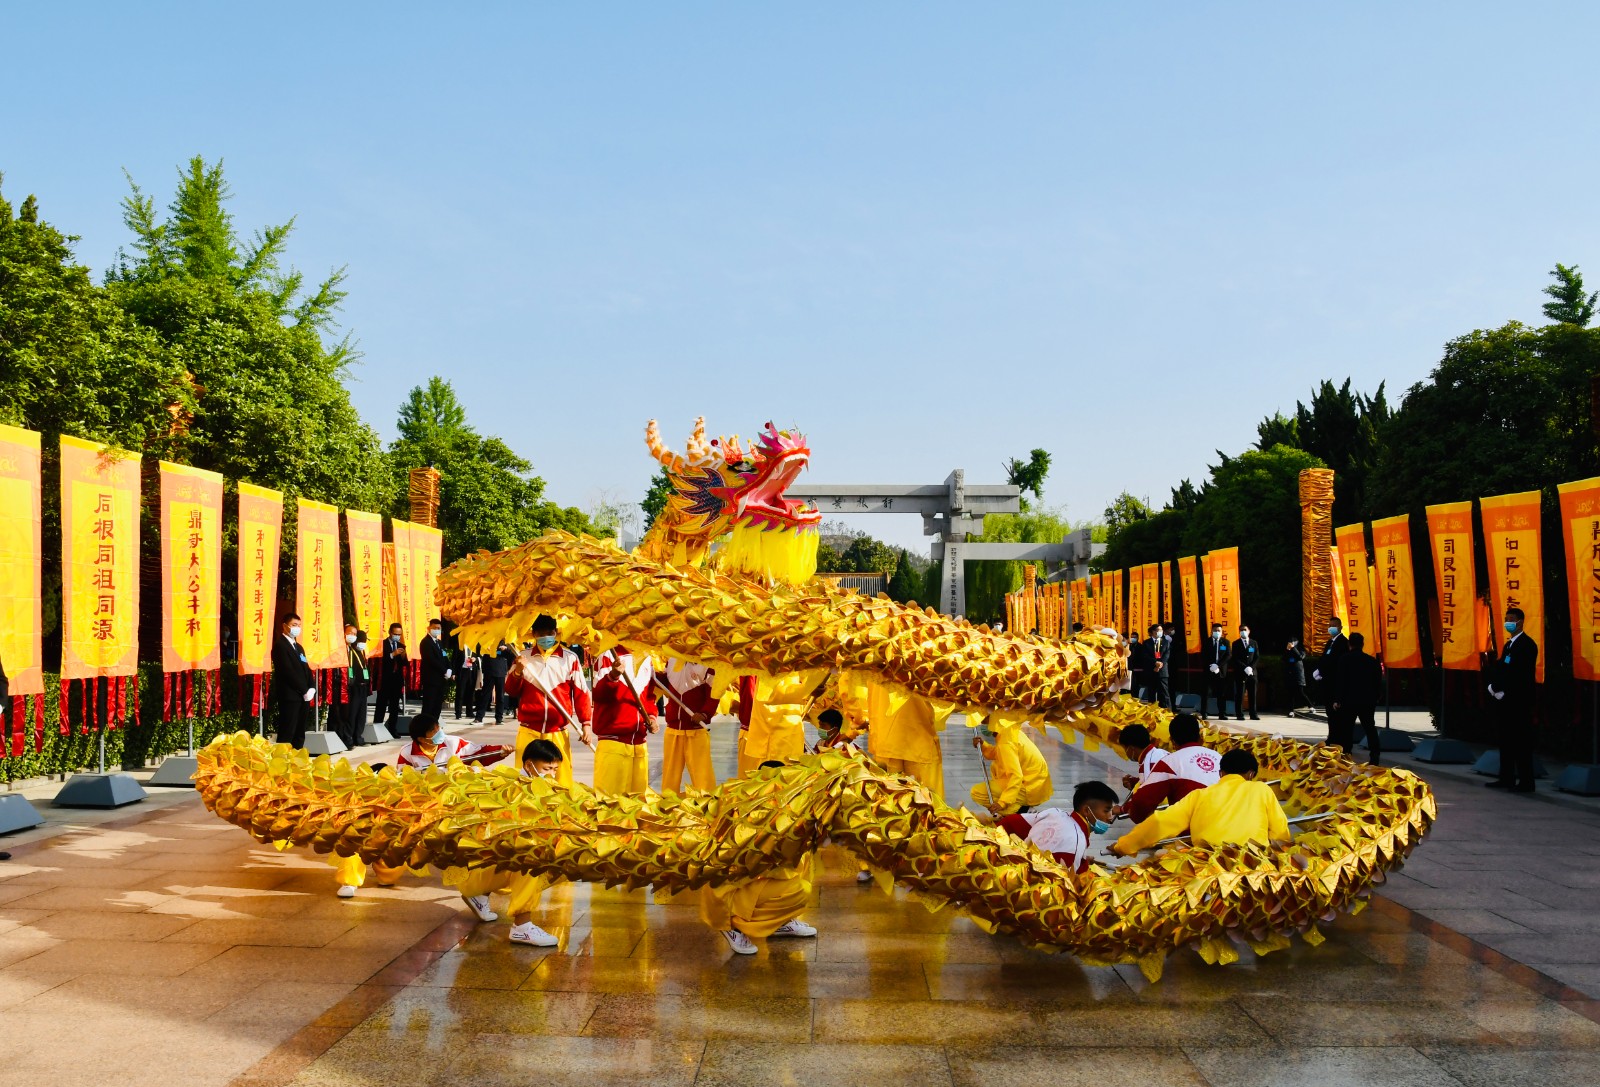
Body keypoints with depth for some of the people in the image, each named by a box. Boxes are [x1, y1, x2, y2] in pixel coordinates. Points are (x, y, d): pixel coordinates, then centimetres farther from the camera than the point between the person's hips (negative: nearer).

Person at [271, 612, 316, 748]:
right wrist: (304, 690, -14)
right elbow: (288, 671, -15)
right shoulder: (280, 645, -7)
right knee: (287, 734, -7)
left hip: (304, 696, 8)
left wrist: (311, 688, 0)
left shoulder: (299, 647, 22)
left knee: (300, 734, 8)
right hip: (289, 696, -8)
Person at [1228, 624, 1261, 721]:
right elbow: (1235, 659, -4)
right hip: (1240, 672, -3)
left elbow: (1257, 658, 8)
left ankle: (1253, 714, 7)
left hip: (1252, 672, 3)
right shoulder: (1236, 643, 4)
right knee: (1239, 694, -4)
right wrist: (1245, 668, -15)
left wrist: (1251, 667, -8)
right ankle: (1239, 715, -1)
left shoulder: (1254, 643, 12)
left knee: (1252, 694, 3)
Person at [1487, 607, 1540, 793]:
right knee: (1507, 740, 11)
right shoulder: (1509, 644, 18)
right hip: (1506, 699, 9)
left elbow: (1519, 673, -18)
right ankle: (1506, 778, 17)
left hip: (1520, 700, -9)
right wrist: (1495, 685, -4)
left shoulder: (1527, 644, -10)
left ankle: (1526, 782, -2)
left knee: (1521, 741, -6)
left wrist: (1499, 687, -14)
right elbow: (1498, 666, 13)